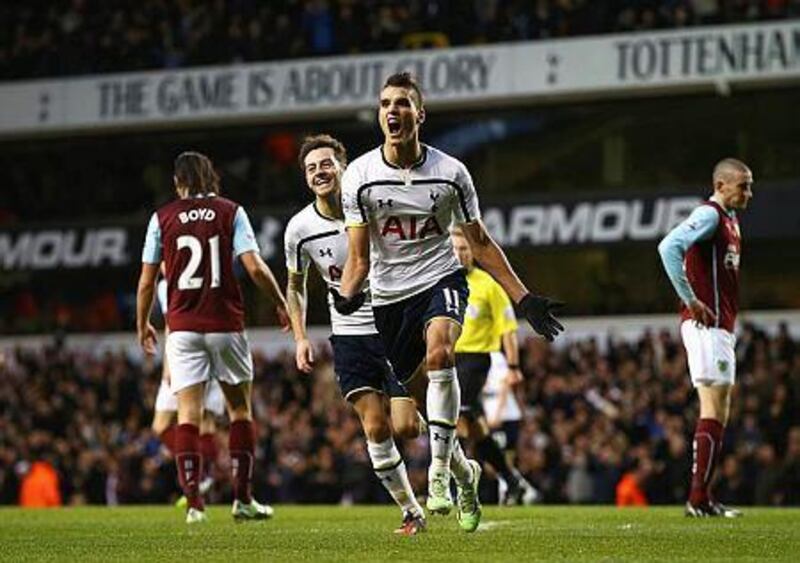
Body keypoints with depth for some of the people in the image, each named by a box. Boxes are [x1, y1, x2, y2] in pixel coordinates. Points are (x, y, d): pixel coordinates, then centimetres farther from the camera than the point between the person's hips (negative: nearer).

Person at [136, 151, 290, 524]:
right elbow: (255, 268, -7)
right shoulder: (230, 212, 2)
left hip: (183, 327, 0)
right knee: (240, 409, 12)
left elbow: (147, 280, 5)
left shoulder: (162, 218, 4)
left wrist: (142, 324, 19)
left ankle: (194, 503, -11)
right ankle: (243, 499, 10)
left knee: (188, 413, -2)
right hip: (226, 325, 0)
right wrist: (281, 305, 7)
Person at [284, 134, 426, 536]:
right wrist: (300, 338, 3)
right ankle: (411, 512, 6)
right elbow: (295, 285, 14)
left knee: (404, 427, -13)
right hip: (349, 334, 2)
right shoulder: (299, 228, -3)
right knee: (376, 429, -9)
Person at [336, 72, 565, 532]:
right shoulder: (359, 176, -7)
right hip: (389, 295, 2)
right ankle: (465, 472, 33)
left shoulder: (450, 173, -6)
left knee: (439, 352, -32)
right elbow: (359, 256, -5)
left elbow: (480, 243, 4)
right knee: (422, 396, 6)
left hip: (440, 279, -2)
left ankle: (439, 473, -31)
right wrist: (347, 296, -26)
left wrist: (524, 299, 2)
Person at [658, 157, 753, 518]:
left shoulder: (729, 220, 19)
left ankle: (701, 499, 11)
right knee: (714, 407, -11)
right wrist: (692, 301, -24)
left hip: (720, 326, 10)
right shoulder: (708, 215, -11)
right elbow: (669, 247, -27)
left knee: (718, 411, 9)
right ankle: (699, 499, -12)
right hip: (705, 324, -10)